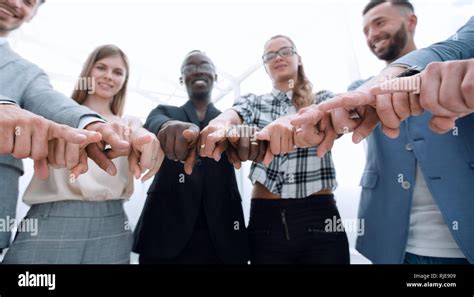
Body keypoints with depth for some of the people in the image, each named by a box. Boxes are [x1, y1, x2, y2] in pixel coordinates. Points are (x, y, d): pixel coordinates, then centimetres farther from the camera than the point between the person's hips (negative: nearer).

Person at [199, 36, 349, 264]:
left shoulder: (323, 98, 10)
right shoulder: (253, 102, 11)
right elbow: (234, 114, -11)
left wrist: (292, 120, -36)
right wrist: (221, 123, -36)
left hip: (319, 215, 0)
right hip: (266, 217, 1)